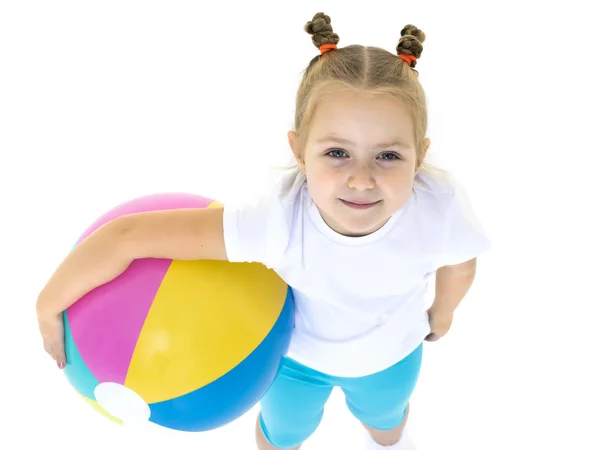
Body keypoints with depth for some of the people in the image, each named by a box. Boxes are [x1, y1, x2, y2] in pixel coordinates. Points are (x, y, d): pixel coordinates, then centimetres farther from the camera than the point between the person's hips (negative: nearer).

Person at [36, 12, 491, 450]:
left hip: (390, 355, 2)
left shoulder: (440, 208, -41)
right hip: (297, 351, -1)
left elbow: (460, 265, -16)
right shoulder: (278, 220, -47)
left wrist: (442, 313, 4)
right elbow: (128, 234, -43)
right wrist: (49, 307, -30)